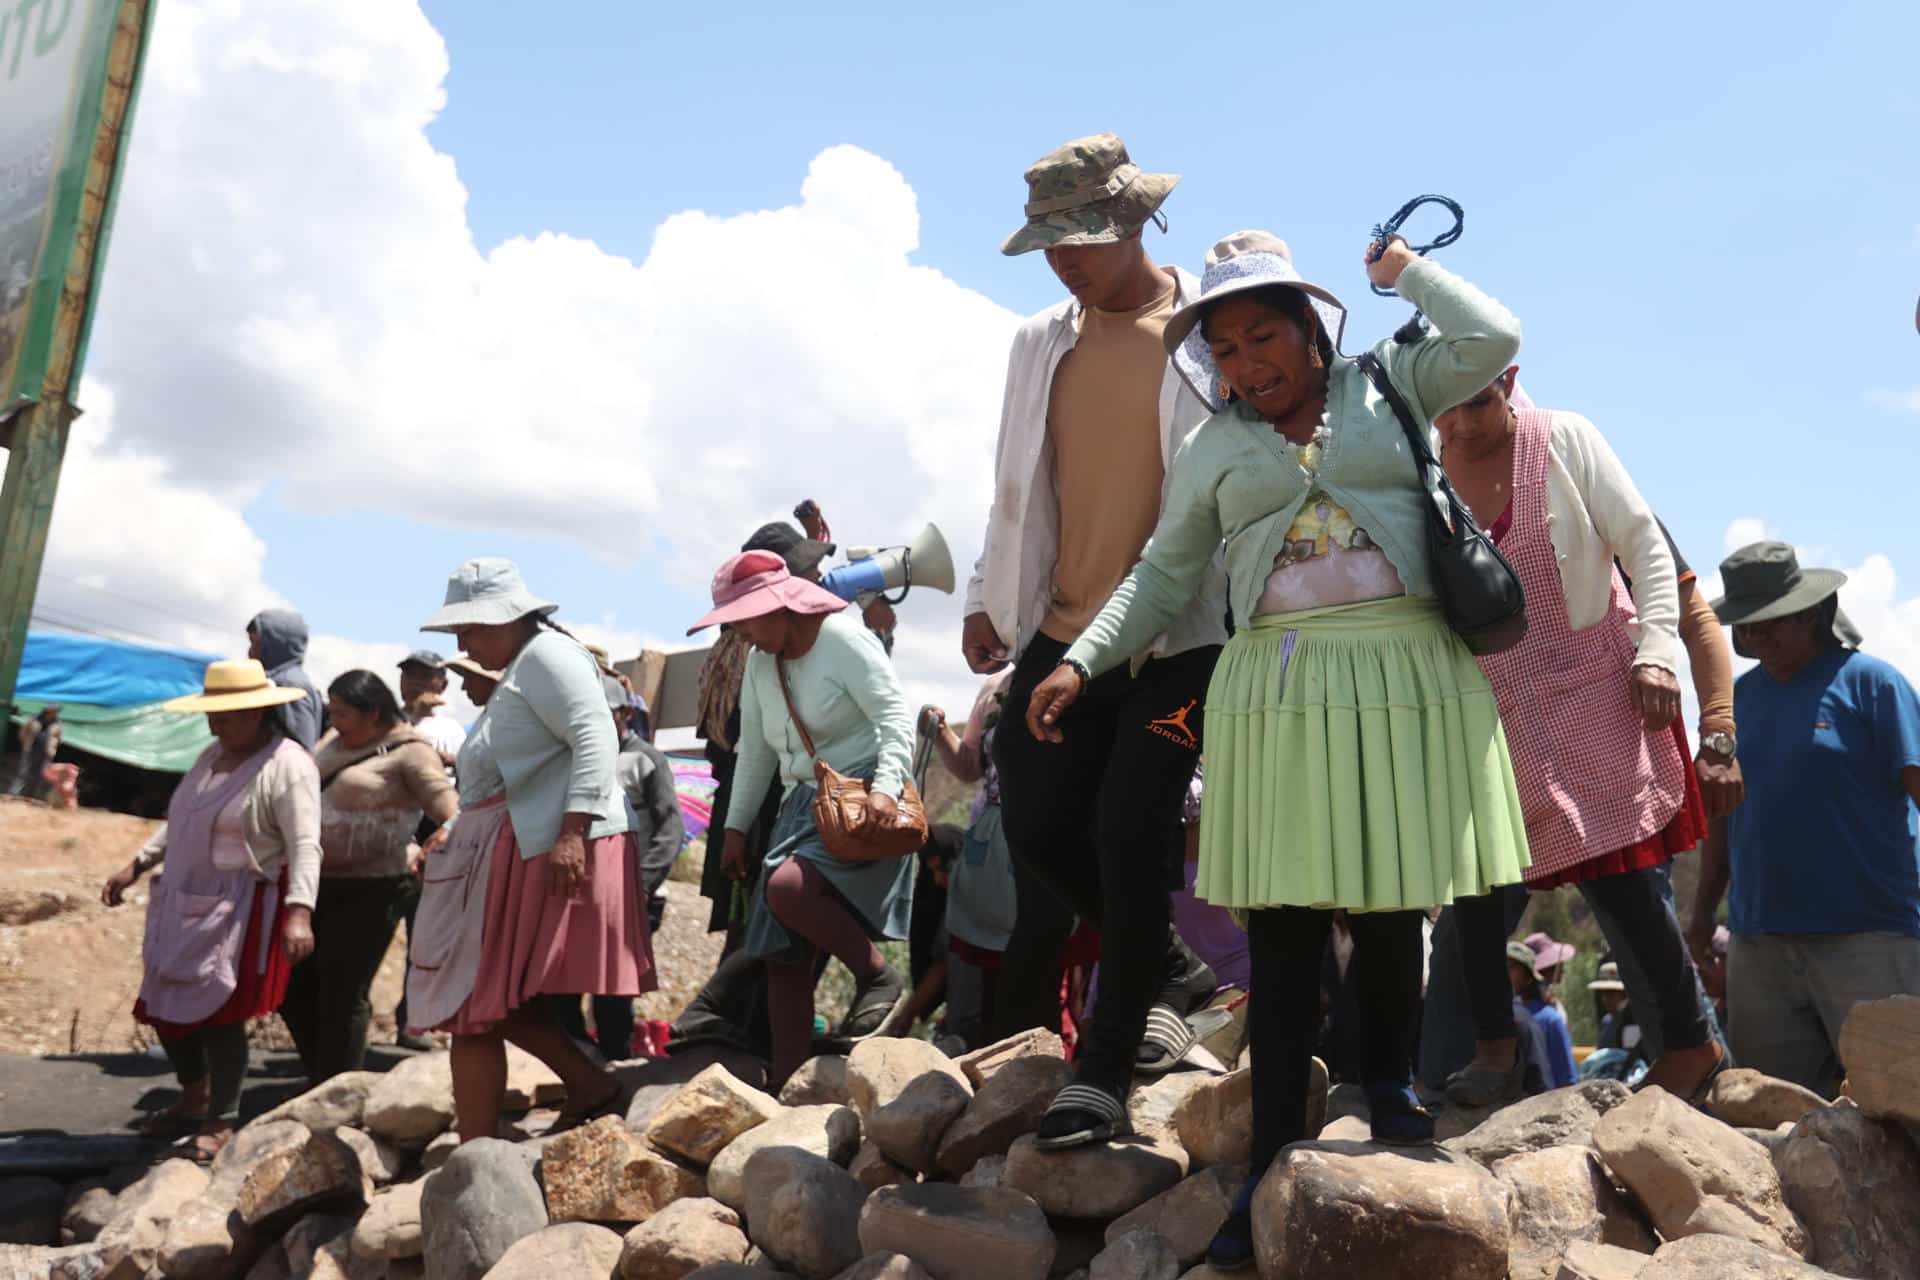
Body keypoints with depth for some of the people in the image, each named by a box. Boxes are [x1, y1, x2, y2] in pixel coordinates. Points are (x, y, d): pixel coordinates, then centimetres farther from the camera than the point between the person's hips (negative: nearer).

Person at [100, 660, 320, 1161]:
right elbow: (177, 822, 24)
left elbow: (305, 846, -23)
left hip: (241, 910, -9)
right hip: (183, 905, 9)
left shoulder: (288, 766, -15)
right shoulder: (213, 757, 12)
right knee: (166, 1006, 14)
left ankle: (221, 1122, 11)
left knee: (219, 1012, -6)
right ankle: (194, 1100, 35)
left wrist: (299, 913, -34)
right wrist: (136, 866, 16)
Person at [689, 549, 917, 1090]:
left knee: (787, 886, -31)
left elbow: (896, 717, -17)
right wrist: (736, 826, 16)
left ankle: (878, 978, -11)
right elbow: (755, 751, 19)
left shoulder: (845, 640, -10)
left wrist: (885, 787, -31)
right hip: (803, 805, 8)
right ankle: (785, 1081, 6)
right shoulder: (759, 663, 13)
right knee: (782, 954, 0)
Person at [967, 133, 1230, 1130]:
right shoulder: (1040, 344, 12)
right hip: (1062, 631, 6)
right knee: (1037, 824, 6)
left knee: (1130, 833, -7)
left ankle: (1105, 1070, 8)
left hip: (1180, 634, -6)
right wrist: (988, 597, 15)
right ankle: (1170, 970, 30)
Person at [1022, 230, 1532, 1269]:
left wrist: (1402, 269, 10)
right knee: (1283, 923, -2)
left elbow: (1494, 339, 0)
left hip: (1403, 674, 0)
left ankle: (1390, 1086, 32)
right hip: (1278, 686, 0)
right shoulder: (1214, 449, 12)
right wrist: (1080, 660, 2)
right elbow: (1163, 576, 12)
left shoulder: (1386, 386, 11)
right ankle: (1273, 1162, 5)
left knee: (1391, 901, 5)